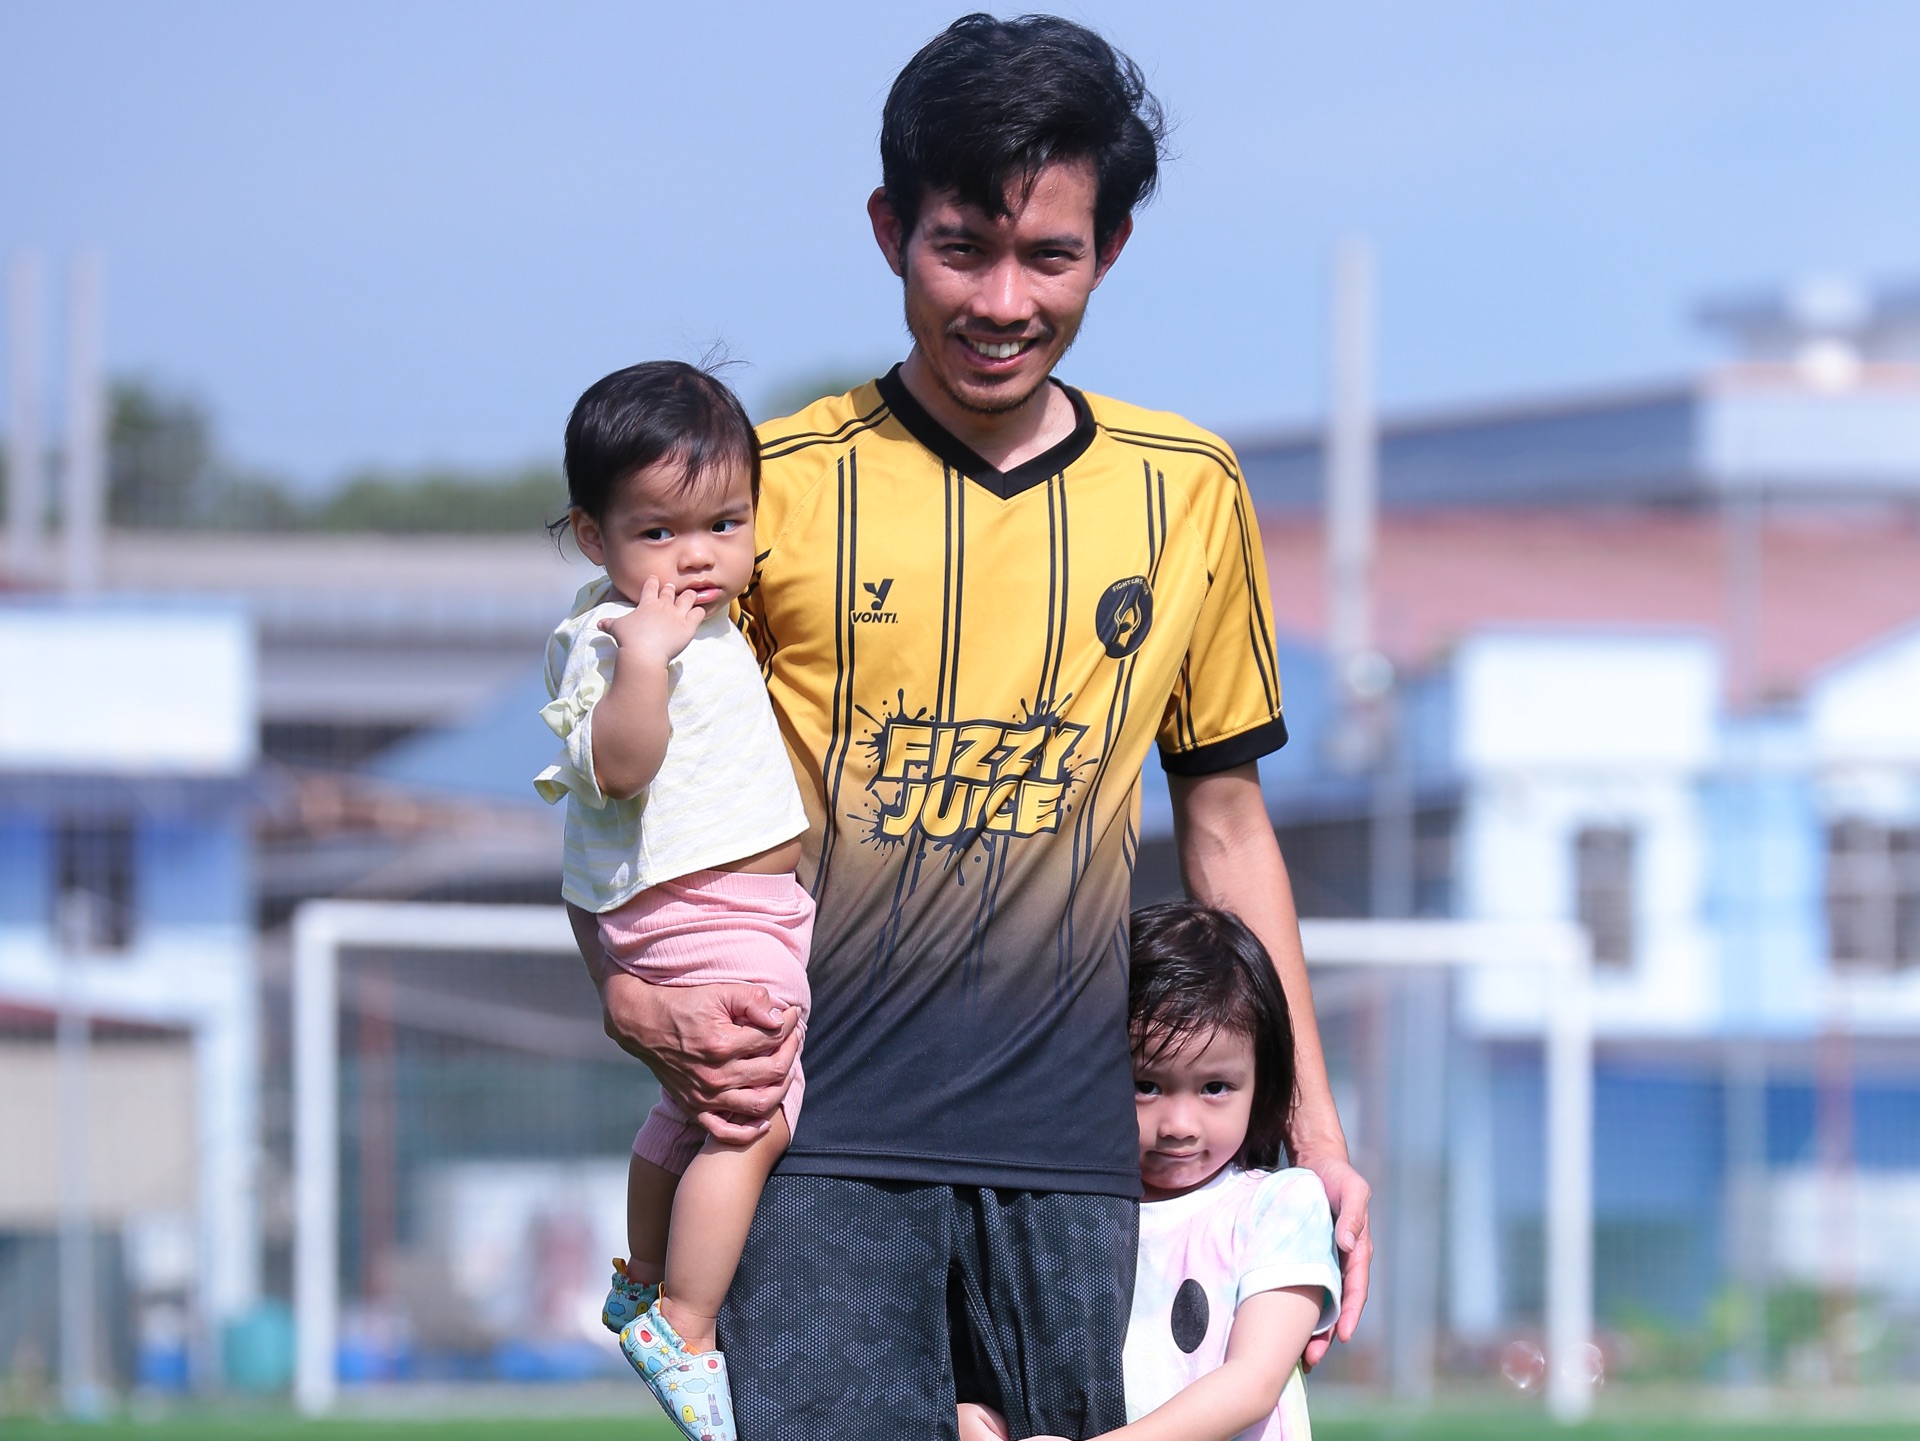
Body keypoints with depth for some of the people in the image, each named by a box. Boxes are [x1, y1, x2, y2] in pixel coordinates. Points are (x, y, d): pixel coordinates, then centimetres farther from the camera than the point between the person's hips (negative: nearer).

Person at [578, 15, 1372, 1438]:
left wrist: (1313, 1131, 15)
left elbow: (1225, 818, 19)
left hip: (1074, 1153, 3)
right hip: (822, 1146, -3)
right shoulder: (775, 484, 3)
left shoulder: (1189, 494, 11)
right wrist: (638, 997, -12)